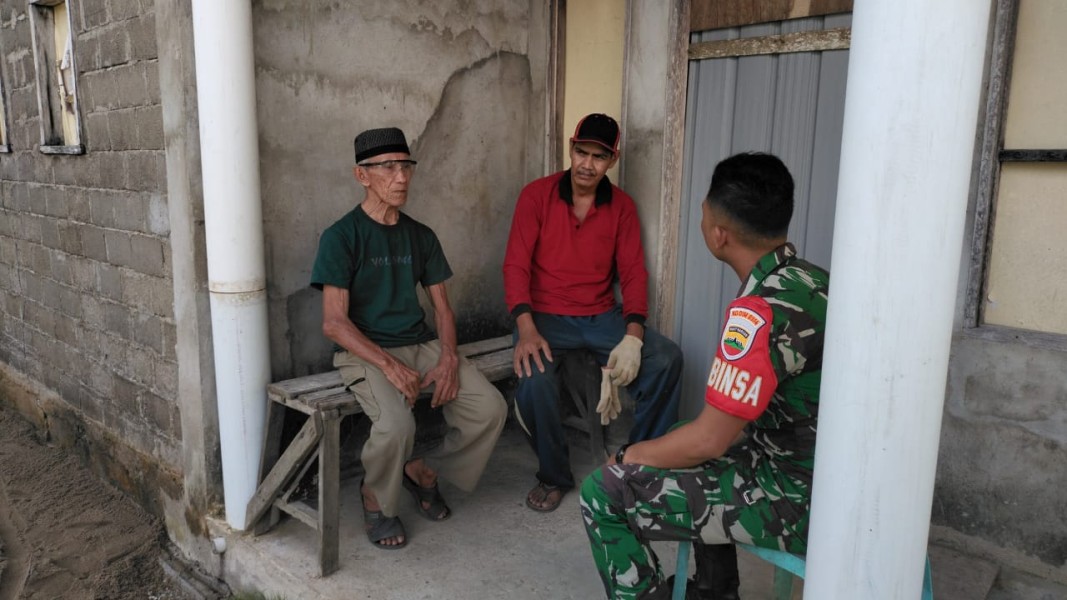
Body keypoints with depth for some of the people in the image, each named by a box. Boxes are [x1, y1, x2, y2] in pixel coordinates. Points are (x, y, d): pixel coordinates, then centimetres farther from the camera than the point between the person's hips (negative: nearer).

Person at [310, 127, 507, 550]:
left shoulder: (421, 236, 11)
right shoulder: (341, 237, -6)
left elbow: (441, 306, 12)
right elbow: (334, 322, -12)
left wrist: (449, 360, -7)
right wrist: (390, 365, -23)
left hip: (422, 344, 5)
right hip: (364, 352, -5)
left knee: (490, 408, -15)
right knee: (396, 424, -33)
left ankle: (424, 471, 12)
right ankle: (375, 497, 2)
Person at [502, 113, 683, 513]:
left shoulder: (622, 206, 6)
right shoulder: (537, 195, -3)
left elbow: (633, 273, 1)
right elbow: (516, 265, -9)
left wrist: (633, 336, -16)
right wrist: (526, 330, -24)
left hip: (602, 315, 3)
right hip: (546, 315, -3)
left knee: (667, 358, -20)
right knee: (534, 380, -32)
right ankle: (554, 476, -2)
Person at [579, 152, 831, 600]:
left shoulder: (763, 309, -26)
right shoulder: (809, 280, 4)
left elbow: (709, 440, -23)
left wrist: (628, 456, -6)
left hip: (799, 502, -9)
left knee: (605, 492, -8)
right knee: (693, 454, 30)